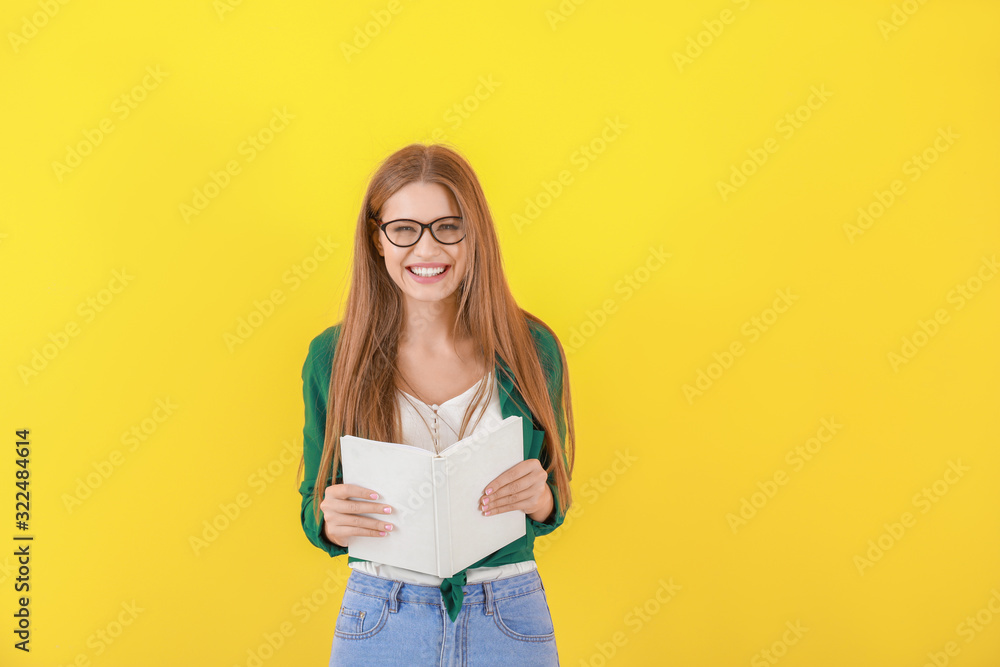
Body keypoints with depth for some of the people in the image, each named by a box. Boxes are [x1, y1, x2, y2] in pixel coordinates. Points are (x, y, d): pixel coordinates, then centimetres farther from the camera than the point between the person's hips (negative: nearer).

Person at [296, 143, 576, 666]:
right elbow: (316, 511, 3)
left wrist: (539, 497, -16)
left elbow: (553, 508, 5)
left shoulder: (532, 349, -5)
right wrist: (331, 521, -18)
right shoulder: (331, 356, -5)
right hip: (378, 621, 0)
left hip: (509, 625, 1)